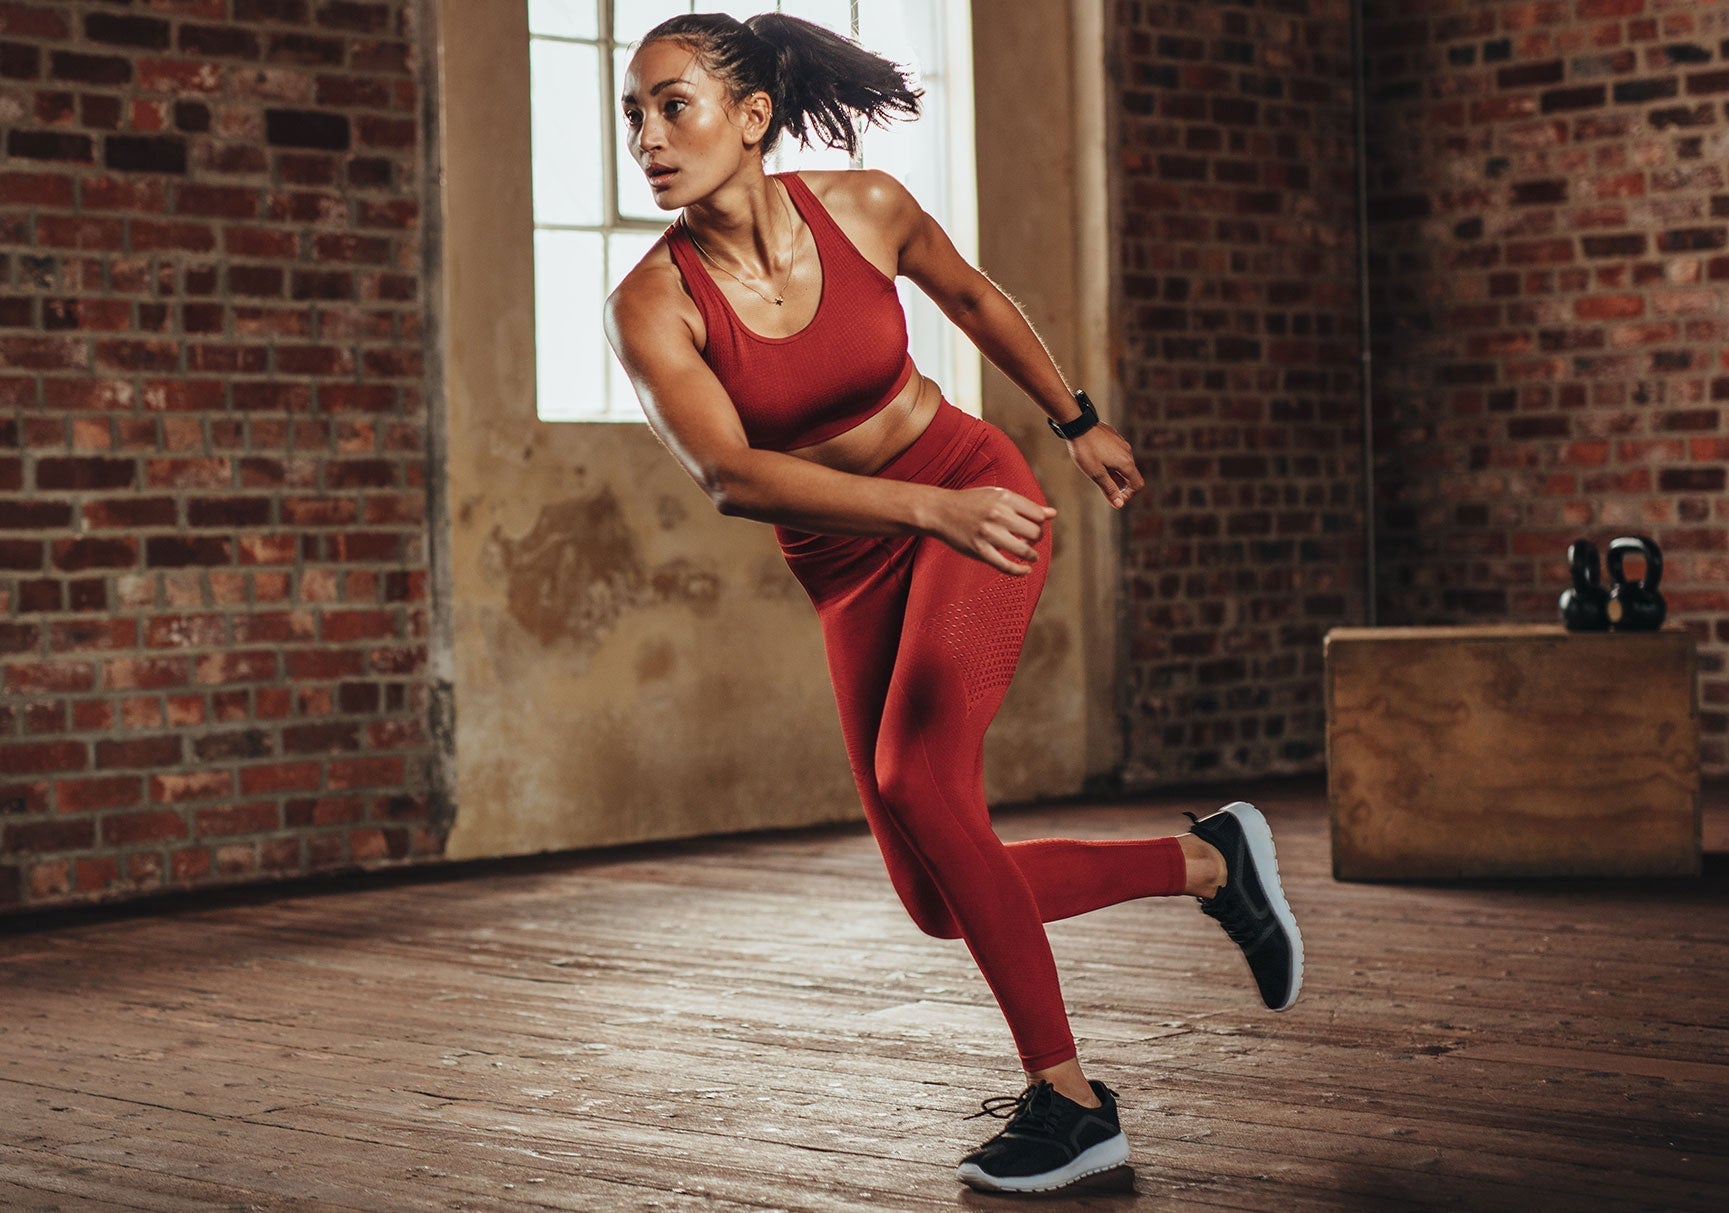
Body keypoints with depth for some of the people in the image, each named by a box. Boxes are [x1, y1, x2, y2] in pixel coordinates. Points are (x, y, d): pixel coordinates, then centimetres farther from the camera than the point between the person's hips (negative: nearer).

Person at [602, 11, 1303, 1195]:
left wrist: (1079, 422, 18)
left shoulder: (865, 207, -14)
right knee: (944, 905, 2)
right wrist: (933, 507, -42)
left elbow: (974, 298, 8)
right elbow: (729, 476, -31)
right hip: (849, 564, 3)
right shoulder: (651, 306, -18)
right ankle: (1206, 862, 22)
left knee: (917, 774, -27)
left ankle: (1069, 1098, -15)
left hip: (979, 494, -3)